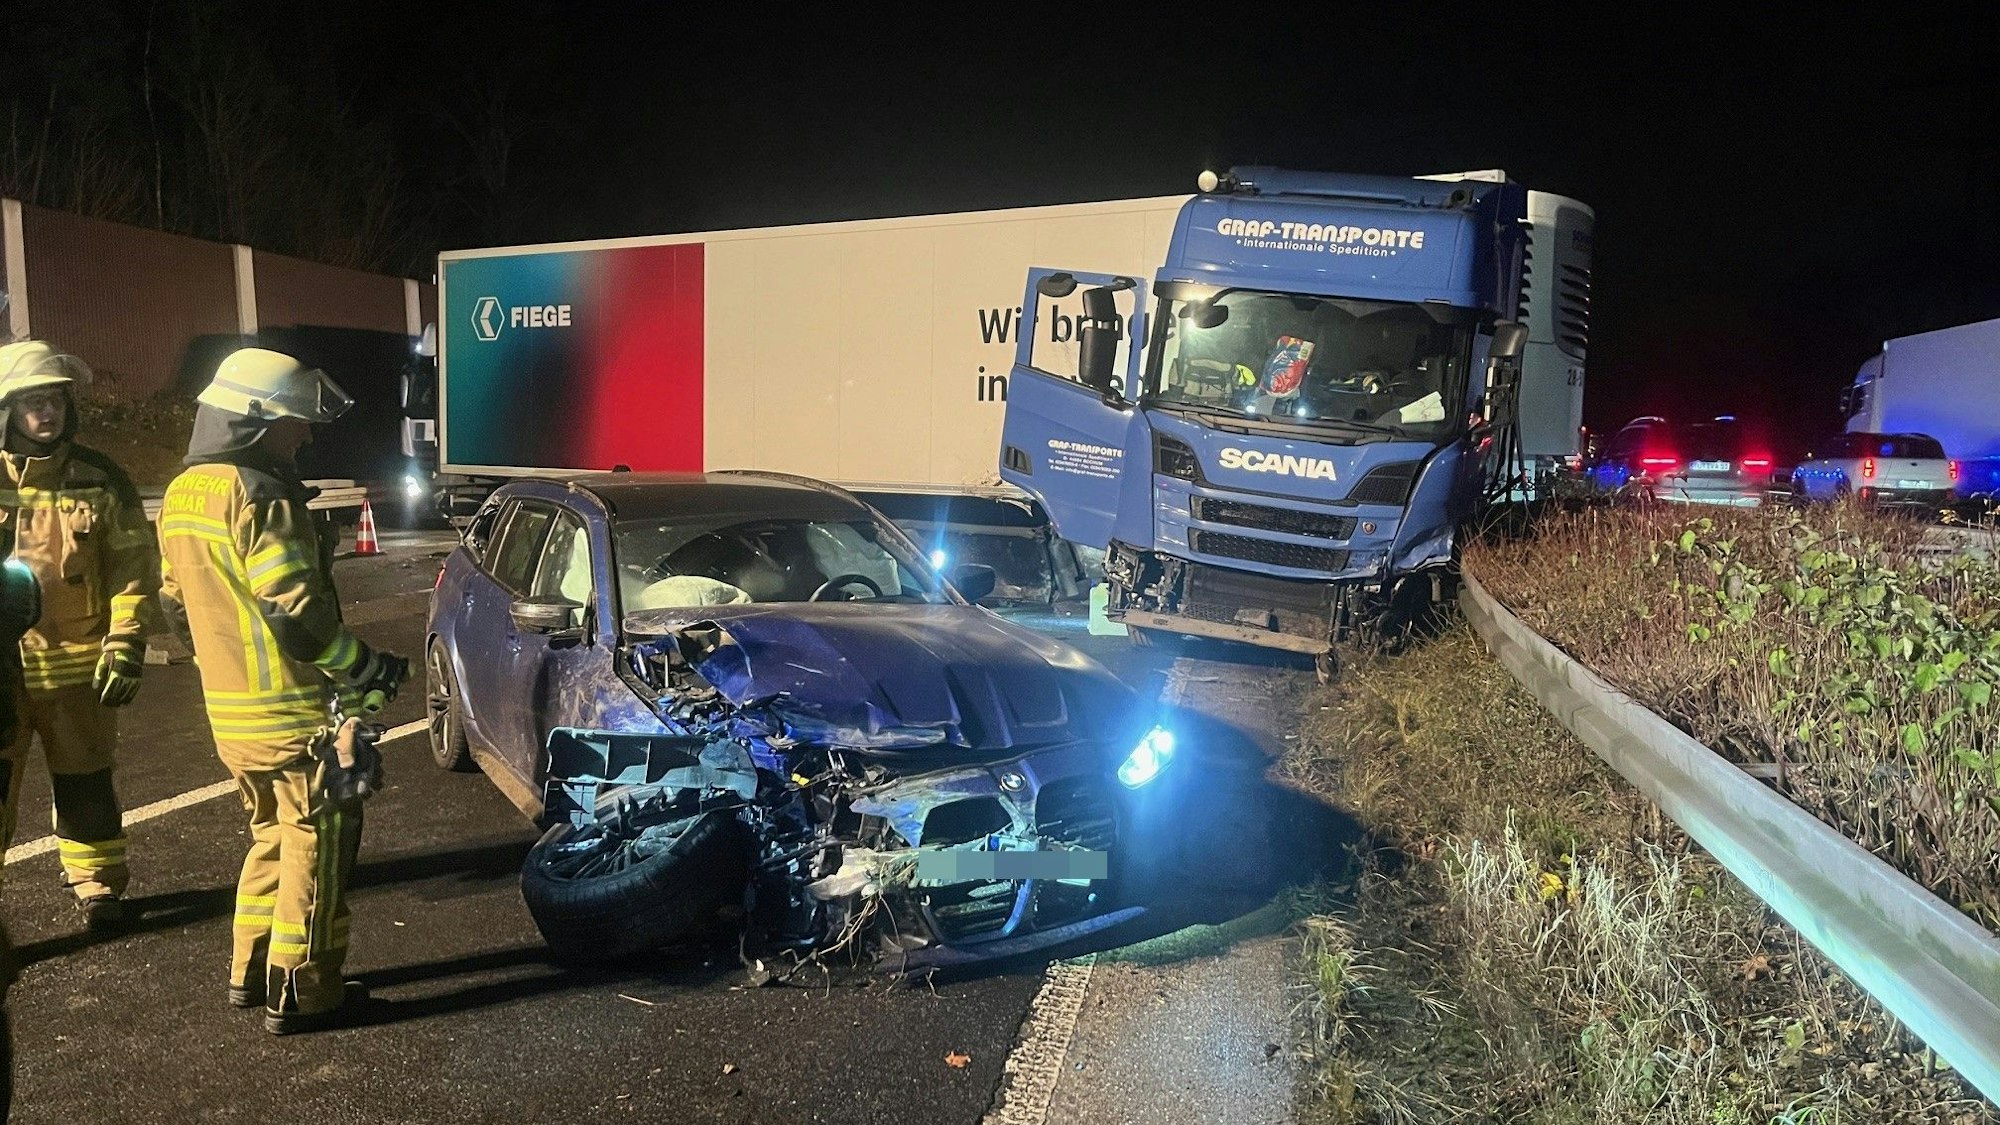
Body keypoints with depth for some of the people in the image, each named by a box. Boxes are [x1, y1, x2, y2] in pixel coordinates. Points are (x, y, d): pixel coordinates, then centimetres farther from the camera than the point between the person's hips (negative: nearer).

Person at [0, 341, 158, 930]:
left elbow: (133, 564, 1)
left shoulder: (99, 478, 0)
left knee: (85, 782, 13)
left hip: (78, 661, 1)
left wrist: (125, 644, -5)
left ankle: (98, 885, 29)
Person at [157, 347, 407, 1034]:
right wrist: (368, 667, -13)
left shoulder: (182, 495, 10)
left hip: (231, 713, 9)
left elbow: (176, 600, 18)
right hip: (296, 714, -9)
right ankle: (300, 994, 10)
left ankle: (251, 971, 30)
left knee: (273, 836, 22)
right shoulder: (262, 498, -19)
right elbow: (298, 613, -23)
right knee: (316, 845, 3)